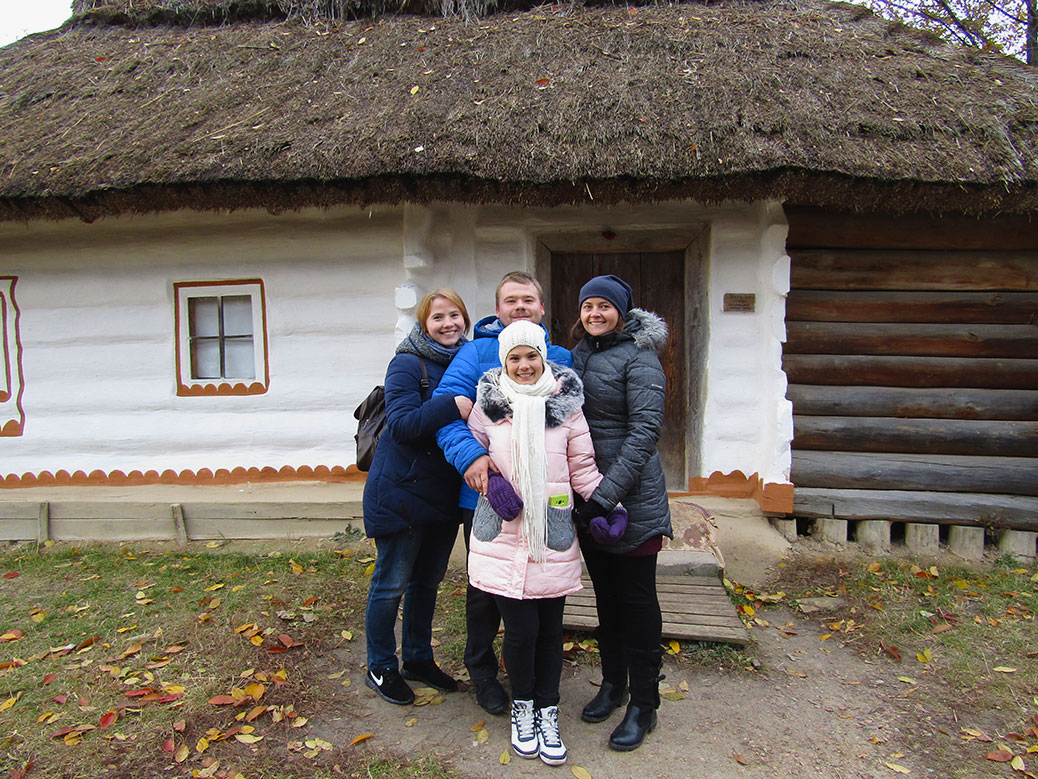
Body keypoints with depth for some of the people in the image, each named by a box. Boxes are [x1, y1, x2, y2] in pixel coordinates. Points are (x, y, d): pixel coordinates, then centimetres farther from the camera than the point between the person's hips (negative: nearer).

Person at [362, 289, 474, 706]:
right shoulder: (408, 365, -13)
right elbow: (400, 424, -24)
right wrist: (452, 407, -34)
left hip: (444, 494, 7)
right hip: (401, 492, -6)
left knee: (427, 581, 18)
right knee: (391, 584, 6)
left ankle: (418, 658, 35)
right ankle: (380, 667, 25)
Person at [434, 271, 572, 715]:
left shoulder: (560, 358, 7)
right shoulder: (477, 353, -4)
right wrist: (469, 455, -31)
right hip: (485, 492, -3)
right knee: (486, 585, 12)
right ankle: (482, 669, 36)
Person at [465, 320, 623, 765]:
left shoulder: (566, 403, 2)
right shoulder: (488, 403, 1)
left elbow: (583, 466, 5)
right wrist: (485, 473, -5)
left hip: (553, 536, 1)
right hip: (503, 534, -1)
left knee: (550, 628, 9)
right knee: (521, 628, 0)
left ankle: (547, 712, 32)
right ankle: (522, 707, 28)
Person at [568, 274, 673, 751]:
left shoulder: (638, 357, -10)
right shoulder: (578, 354, 10)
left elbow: (645, 431, -17)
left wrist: (607, 492, -22)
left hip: (632, 497, -6)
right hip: (587, 496, 6)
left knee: (637, 597, 5)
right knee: (605, 592, 18)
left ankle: (643, 703, 20)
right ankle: (612, 683, 35)